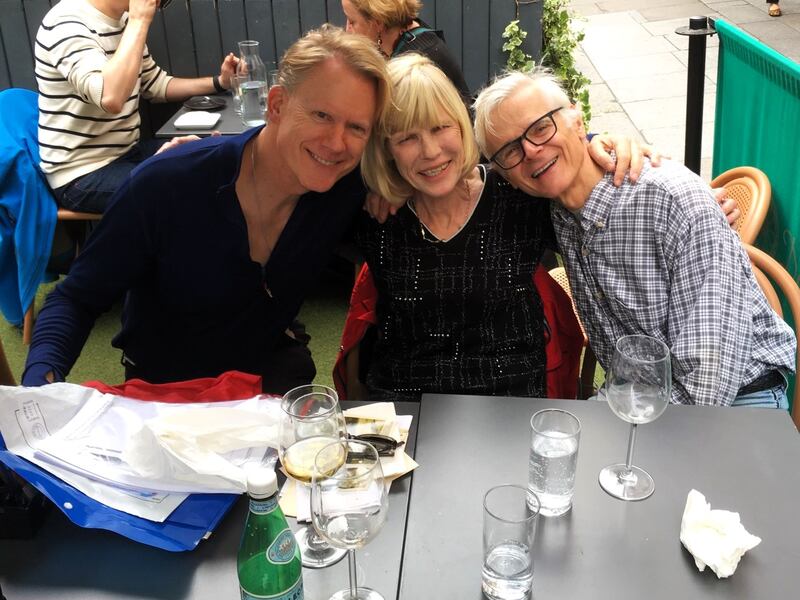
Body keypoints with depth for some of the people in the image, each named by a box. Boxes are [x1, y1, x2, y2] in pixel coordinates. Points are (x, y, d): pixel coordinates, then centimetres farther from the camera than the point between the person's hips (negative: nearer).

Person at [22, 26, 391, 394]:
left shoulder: (348, 190, -17)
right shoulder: (166, 185, -26)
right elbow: (77, 299, -16)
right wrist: (40, 378, -33)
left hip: (270, 374, 2)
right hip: (162, 388, -2)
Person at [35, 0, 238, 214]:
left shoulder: (124, 20, 5)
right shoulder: (66, 25, -21)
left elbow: (155, 84, 17)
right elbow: (111, 98, -37)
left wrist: (219, 82, 4)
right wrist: (140, 21, -30)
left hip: (127, 152, 9)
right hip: (82, 174, -9)